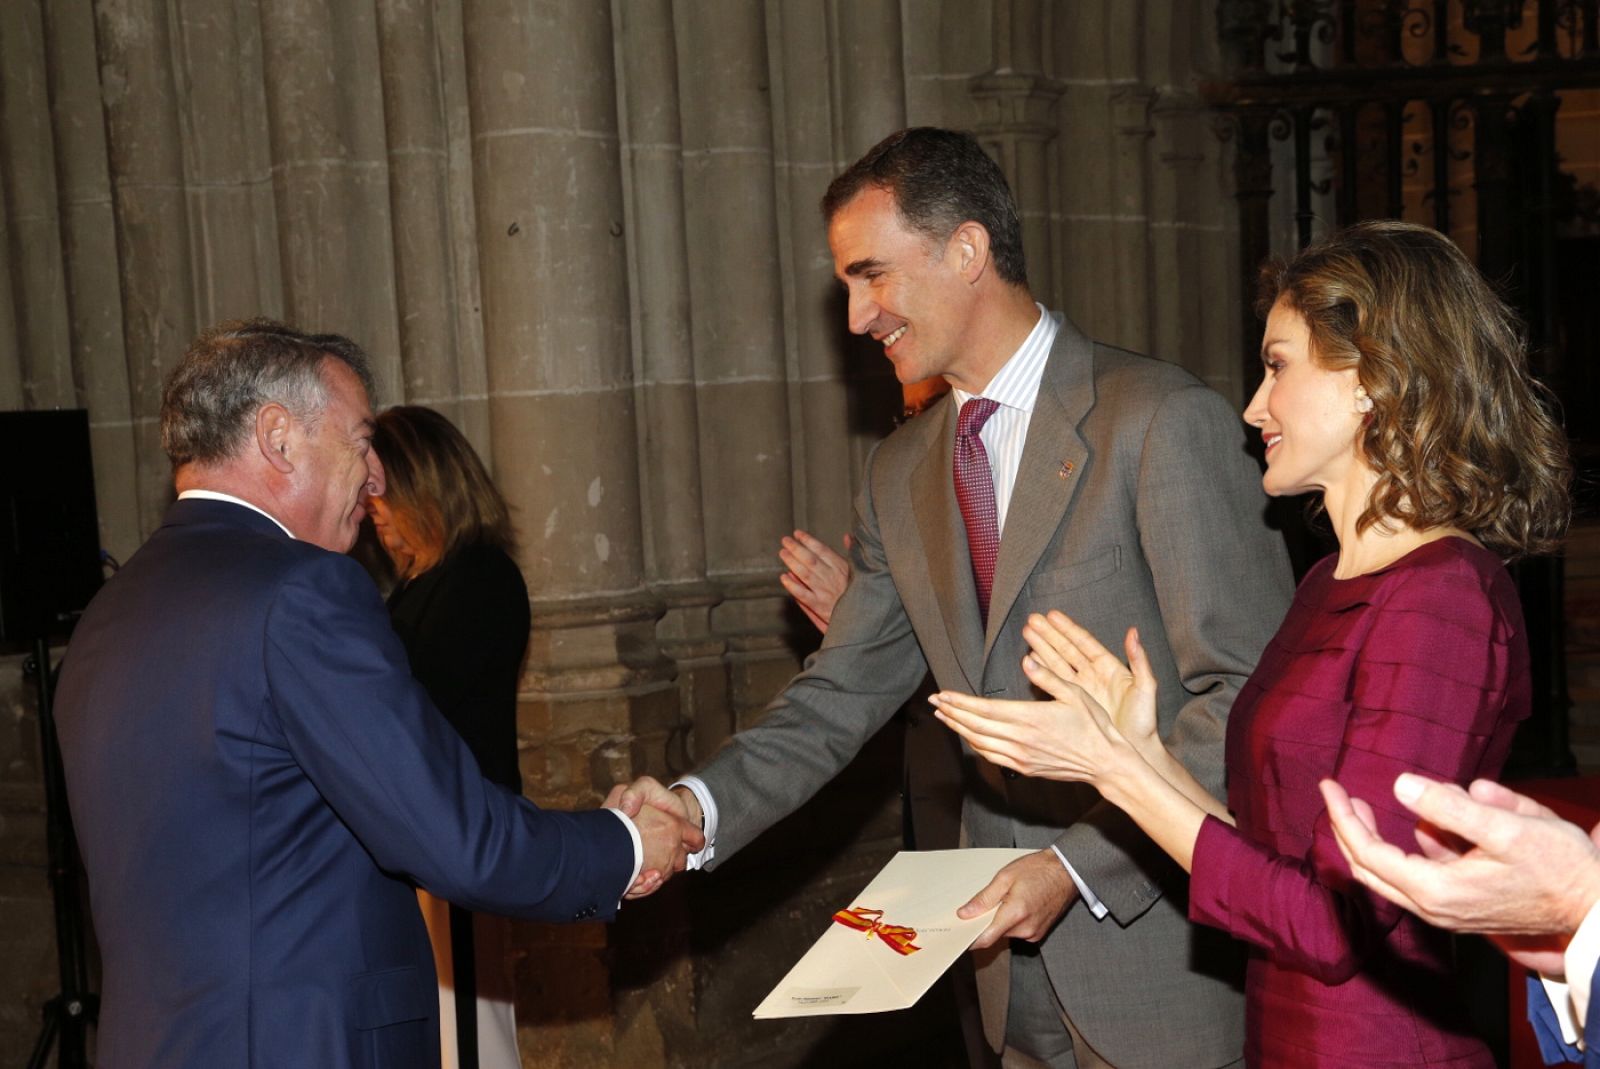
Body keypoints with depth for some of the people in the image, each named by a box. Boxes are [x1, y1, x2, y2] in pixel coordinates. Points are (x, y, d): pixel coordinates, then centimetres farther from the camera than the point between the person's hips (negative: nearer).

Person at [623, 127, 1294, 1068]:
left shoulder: (1165, 421, -14)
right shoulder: (901, 474, 8)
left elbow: (1255, 696, -16)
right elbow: (848, 689, 7)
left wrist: (1083, 866, -20)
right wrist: (703, 806, -9)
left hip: (1161, 947, -5)